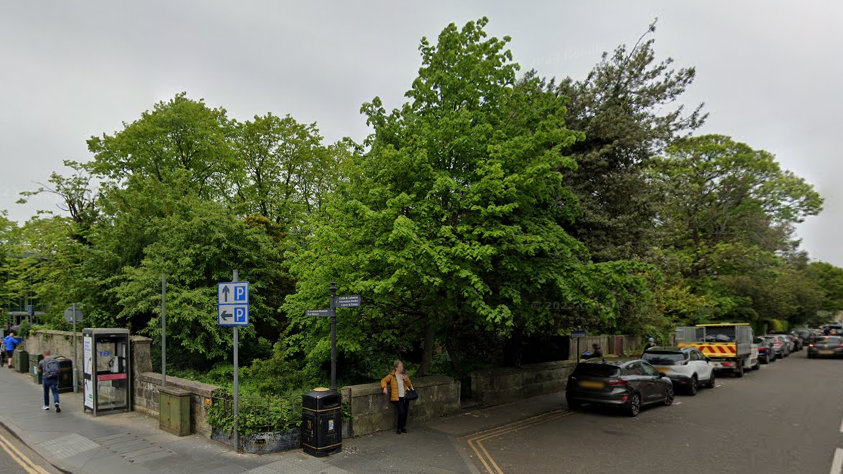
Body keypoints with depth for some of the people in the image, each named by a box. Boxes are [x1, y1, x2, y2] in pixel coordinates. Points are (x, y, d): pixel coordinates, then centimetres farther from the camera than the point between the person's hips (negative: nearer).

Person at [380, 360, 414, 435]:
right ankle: (399, 428, 2)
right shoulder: (392, 375, -1)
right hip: (397, 397, -5)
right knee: (401, 412, -18)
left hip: (405, 397, 5)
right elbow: (383, 380, -2)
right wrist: (384, 388, -20)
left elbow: (409, 385, 15)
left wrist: (406, 380, -6)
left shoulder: (404, 375, 12)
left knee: (406, 412, 2)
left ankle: (403, 427, 24)